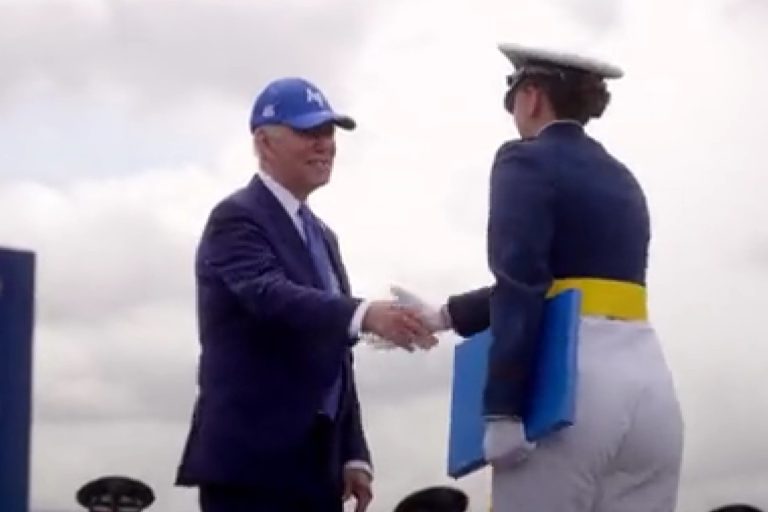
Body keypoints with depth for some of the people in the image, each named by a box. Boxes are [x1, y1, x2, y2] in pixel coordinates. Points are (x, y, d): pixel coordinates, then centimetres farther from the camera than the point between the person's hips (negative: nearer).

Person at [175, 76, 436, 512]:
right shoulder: (237, 218, -6)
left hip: (314, 463, 9)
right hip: (251, 462, -9)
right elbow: (271, 295, -26)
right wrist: (365, 314, -41)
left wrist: (353, 453, 14)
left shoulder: (320, 235, 21)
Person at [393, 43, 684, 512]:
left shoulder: (527, 162, 0)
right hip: (650, 385, 7)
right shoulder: (623, 180, 23)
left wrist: (503, 411, -16)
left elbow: (520, 289, -12)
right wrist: (444, 316, 34)